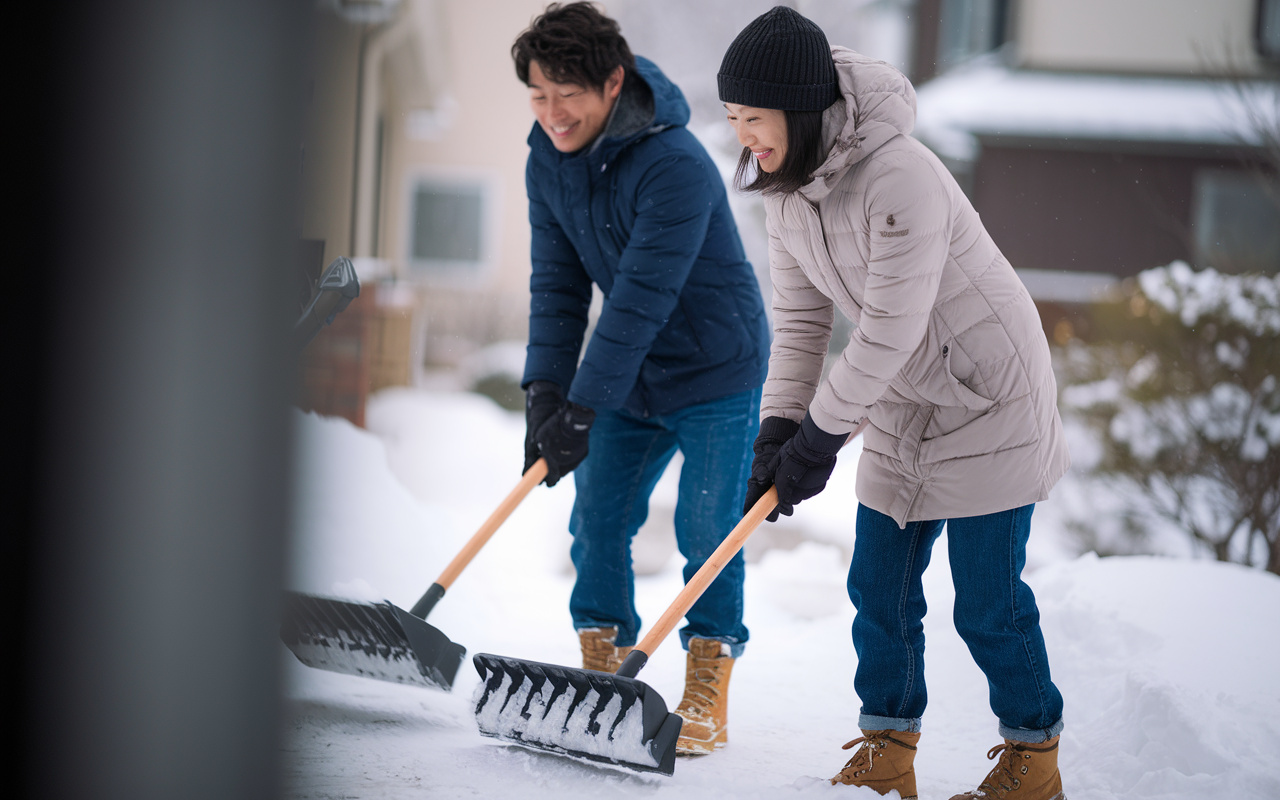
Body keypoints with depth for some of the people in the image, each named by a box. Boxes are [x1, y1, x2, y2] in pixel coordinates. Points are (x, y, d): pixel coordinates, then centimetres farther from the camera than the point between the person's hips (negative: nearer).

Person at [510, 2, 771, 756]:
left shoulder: (676, 165, -29)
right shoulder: (548, 161, -6)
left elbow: (641, 300, -30)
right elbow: (558, 281, -2)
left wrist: (583, 409, -29)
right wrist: (545, 391, -12)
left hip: (715, 369, -6)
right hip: (631, 379, 7)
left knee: (707, 536, -5)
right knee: (597, 523, 4)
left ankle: (707, 700, 6)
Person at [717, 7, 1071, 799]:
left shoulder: (900, 177, -31)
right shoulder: (785, 185, -3)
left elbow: (888, 331, -28)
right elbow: (801, 316, 3)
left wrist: (819, 438, -21)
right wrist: (778, 430, -8)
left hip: (988, 398, -8)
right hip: (902, 405, 8)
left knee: (987, 599, -2)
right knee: (880, 587, 6)